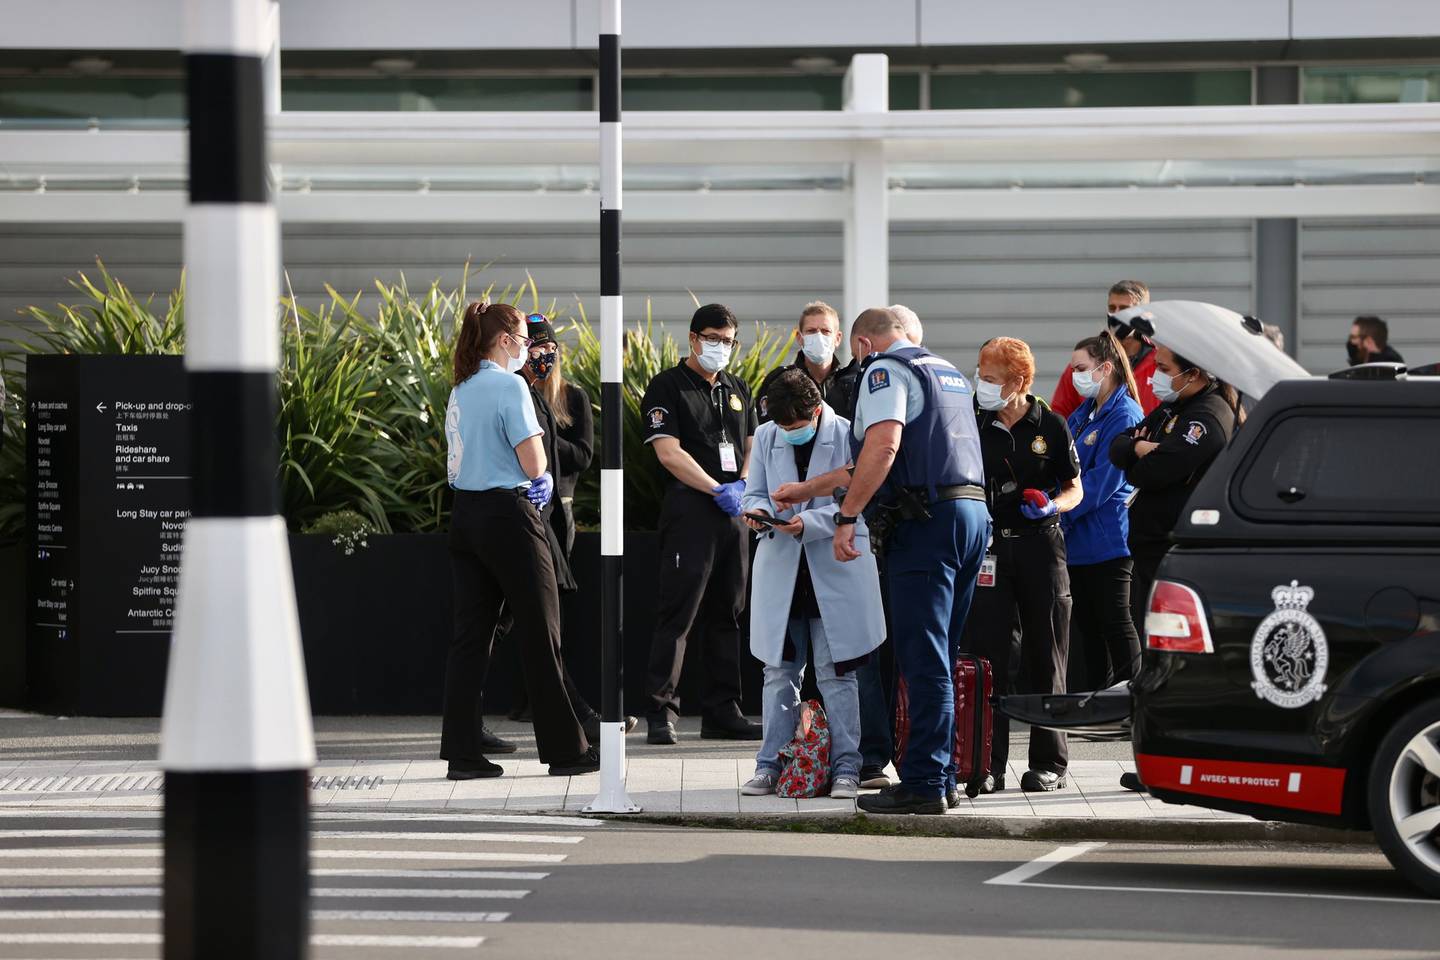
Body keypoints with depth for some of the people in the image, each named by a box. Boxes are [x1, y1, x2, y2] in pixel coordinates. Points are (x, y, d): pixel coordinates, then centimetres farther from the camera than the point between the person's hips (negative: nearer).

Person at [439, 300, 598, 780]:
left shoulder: (461, 389, 13)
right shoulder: (509, 386, -12)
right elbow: (534, 463, -17)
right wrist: (541, 473, 7)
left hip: (466, 515, 8)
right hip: (507, 516, -8)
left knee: (470, 634, 7)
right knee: (539, 633, 1)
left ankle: (462, 752, 4)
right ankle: (565, 749, 7)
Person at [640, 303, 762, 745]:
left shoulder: (737, 390, 19)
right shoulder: (668, 386, -3)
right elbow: (669, 453, -11)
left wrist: (743, 484, 0)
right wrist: (718, 490, -16)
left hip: (734, 512, 7)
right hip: (690, 508, -7)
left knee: (726, 614, 10)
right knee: (678, 613, -9)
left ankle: (723, 713, 15)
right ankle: (661, 713, -8)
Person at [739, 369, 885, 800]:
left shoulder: (847, 436, -7)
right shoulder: (766, 437, 8)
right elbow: (754, 493, 13)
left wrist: (809, 523, -22)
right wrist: (757, 510, -11)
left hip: (835, 571, -4)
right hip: (780, 570, 4)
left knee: (836, 673, 0)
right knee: (779, 671, 7)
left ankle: (845, 766, 5)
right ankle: (771, 764, 12)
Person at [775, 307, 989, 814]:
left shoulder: (885, 369, -2)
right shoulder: (949, 373, 26)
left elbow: (883, 446, -20)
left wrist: (846, 516, -16)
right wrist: (809, 488, 37)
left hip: (927, 521, -9)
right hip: (972, 511, 9)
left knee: (923, 660, -9)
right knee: (940, 657, 15)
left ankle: (923, 783, -10)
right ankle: (941, 774, 16)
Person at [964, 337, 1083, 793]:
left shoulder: (1050, 426, 1)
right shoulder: (975, 427, 4)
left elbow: (1074, 489, 7)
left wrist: (1051, 506, -12)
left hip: (1040, 546, -1)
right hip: (990, 547, 1)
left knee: (1044, 657, 4)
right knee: (987, 654, -4)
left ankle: (1049, 763, 12)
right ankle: (988, 765, 0)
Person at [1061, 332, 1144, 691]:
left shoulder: (1124, 415, -11)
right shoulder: (1082, 414, 15)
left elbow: (1104, 479, -17)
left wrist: (1060, 513, -18)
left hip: (1108, 539, -9)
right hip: (1079, 540, 9)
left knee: (1115, 623, -5)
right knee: (1088, 626, 10)